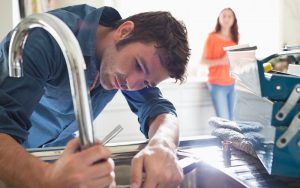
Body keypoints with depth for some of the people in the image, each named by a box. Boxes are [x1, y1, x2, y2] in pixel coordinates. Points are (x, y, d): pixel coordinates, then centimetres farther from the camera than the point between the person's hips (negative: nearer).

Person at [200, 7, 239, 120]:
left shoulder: (235, 38, 10)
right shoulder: (212, 37, -4)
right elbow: (203, 61, -7)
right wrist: (221, 61, -21)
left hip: (231, 84, 5)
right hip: (217, 84, -5)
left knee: (230, 119, 5)